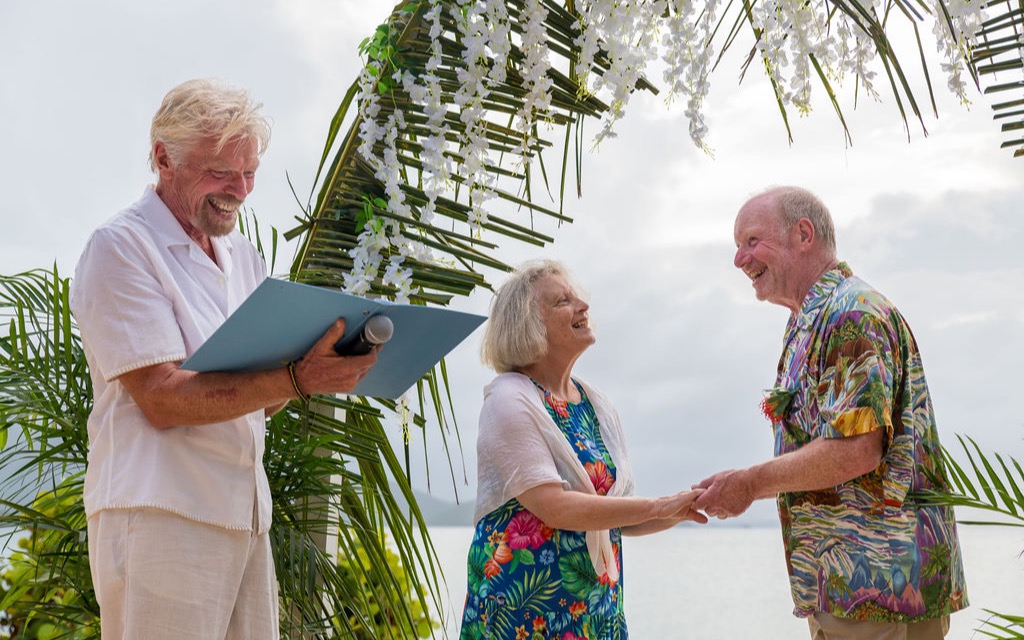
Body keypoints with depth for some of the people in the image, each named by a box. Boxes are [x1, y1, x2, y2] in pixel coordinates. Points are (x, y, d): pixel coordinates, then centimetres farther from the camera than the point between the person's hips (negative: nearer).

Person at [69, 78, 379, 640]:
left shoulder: (242, 257, 17)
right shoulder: (121, 247, -6)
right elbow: (162, 397, -16)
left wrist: (323, 365, -4)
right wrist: (296, 380, -25)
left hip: (246, 517, 7)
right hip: (163, 515, -7)